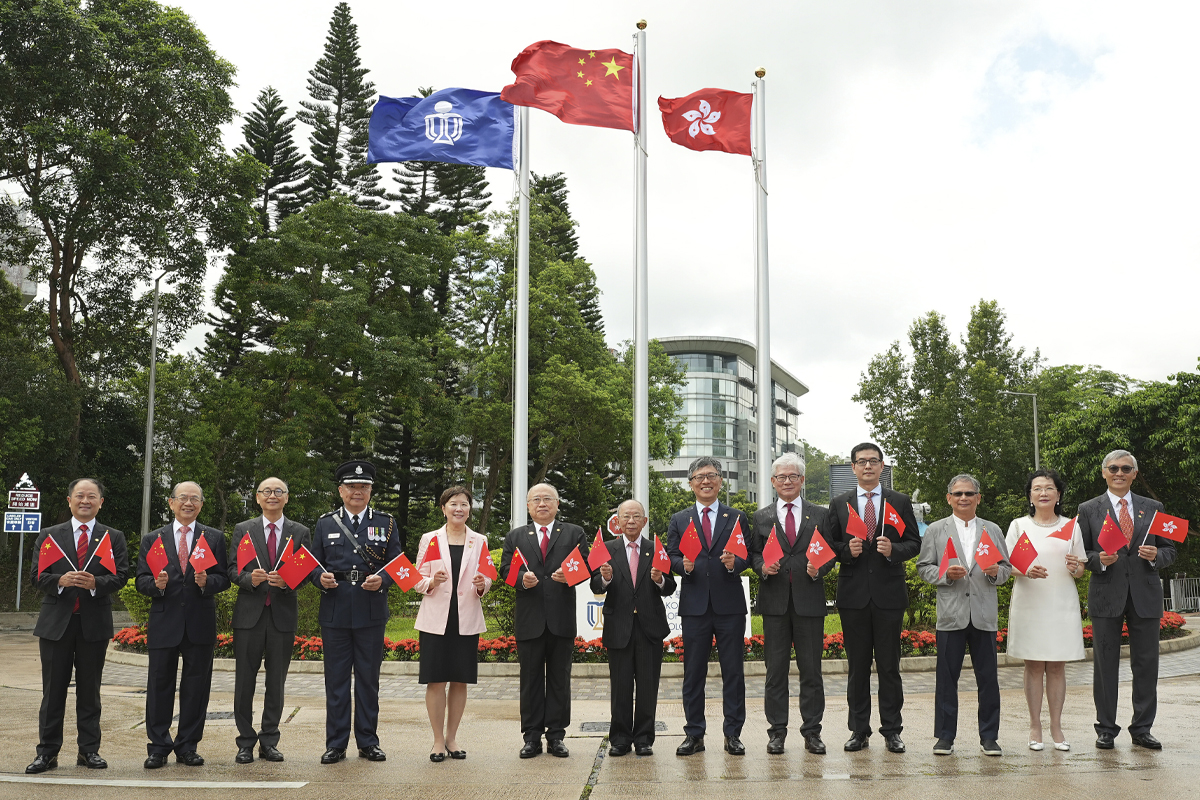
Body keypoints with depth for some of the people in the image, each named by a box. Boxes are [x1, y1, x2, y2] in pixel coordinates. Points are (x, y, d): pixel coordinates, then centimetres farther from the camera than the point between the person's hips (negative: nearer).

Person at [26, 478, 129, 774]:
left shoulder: (114, 537, 7)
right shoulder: (49, 536, 9)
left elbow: (120, 576, -1)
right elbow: (38, 576, 2)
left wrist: (96, 583, -19)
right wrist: (60, 581, -17)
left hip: (95, 623, 0)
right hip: (56, 622, 0)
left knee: (90, 691, 7)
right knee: (53, 691, 4)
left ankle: (89, 750, 14)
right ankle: (47, 752, 11)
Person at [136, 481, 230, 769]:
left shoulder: (214, 538, 9)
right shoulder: (152, 539, 10)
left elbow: (223, 579, 4)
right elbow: (141, 581, 5)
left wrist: (206, 582, -16)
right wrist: (156, 583, -16)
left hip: (200, 624, 0)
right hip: (164, 623, 0)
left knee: (196, 686, 4)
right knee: (159, 685, 3)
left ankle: (187, 746, 15)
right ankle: (158, 748, 13)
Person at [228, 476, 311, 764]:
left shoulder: (300, 532, 8)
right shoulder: (243, 530, 8)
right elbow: (232, 569, 3)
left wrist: (287, 581, -15)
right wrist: (250, 579, -16)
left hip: (283, 614, 1)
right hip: (249, 613, 0)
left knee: (276, 682, 6)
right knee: (245, 681, 2)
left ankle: (269, 741, 17)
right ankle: (246, 743, 13)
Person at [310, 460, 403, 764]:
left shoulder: (386, 524, 8)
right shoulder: (325, 524, 10)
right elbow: (313, 563, 11)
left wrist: (381, 579, -14)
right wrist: (321, 577, -11)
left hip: (371, 613, 0)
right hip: (335, 613, 0)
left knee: (368, 679, 6)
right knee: (336, 679, 4)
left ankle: (368, 742, 17)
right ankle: (336, 744, 14)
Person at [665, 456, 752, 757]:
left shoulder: (737, 517, 10)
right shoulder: (679, 520, 12)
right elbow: (671, 557, 8)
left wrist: (735, 563, -15)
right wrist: (683, 565, -13)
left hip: (730, 605, 0)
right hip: (694, 605, 1)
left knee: (733, 671, 2)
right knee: (693, 672, 4)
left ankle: (733, 734, 11)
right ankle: (694, 735, 12)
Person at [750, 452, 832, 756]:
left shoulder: (819, 515, 10)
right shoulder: (761, 517, 11)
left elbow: (830, 554, 8)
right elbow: (753, 553, 10)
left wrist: (818, 569, -11)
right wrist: (763, 567, -10)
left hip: (809, 600, 0)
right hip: (774, 600, 0)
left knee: (811, 668, 3)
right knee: (775, 668, 4)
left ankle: (812, 731, 13)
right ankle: (777, 731, 12)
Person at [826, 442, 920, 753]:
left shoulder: (900, 502, 8)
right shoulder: (839, 504, 9)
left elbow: (914, 543, 5)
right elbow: (829, 546, 7)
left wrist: (893, 550, -13)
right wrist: (847, 550, -12)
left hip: (889, 594, 0)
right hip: (853, 595, 1)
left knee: (889, 666, 3)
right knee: (857, 666, 6)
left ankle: (892, 731, 12)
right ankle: (859, 731, 13)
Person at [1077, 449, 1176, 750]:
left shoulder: (1153, 508, 12)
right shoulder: (1088, 510, 6)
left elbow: (1169, 549, 12)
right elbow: (1080, 553, 4)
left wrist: (1156, 556, -9)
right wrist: (1098, 560, -15)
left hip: (1145, 595, 2)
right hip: (1106, 596, -2)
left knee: (1146, 664, 3)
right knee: (1105, 664, 2)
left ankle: (1142, 729, 15)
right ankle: (1106, 728, 12)